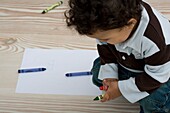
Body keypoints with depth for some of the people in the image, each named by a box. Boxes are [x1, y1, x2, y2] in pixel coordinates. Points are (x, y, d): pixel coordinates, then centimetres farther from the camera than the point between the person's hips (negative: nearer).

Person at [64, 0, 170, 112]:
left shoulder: (157, 41, -44)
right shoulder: (108, 25, -27)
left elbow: (156, 76, -30)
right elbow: (105, 50, -6)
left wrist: (121, 88, -25)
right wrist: (109, 75, -15)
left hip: (159, 71, -5)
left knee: (153, 104, -24)